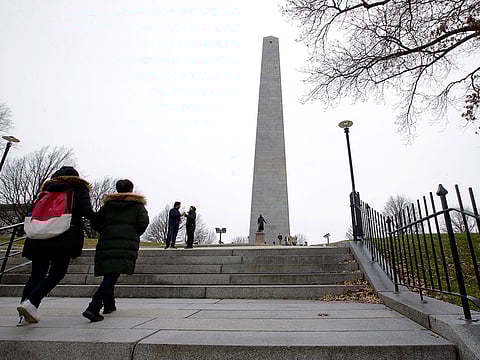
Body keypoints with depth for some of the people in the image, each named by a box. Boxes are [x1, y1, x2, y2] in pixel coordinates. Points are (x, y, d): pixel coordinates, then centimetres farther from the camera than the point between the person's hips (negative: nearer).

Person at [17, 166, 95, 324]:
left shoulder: (48, 189, 21)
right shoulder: (79, 189, 8)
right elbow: (86, 211, -6)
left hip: (41, 235, 5)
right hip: (66, 237, -5)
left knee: (37, 273, 12)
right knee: (57, 273, 2)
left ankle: (24, 309, 8)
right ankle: (31, 302, -13)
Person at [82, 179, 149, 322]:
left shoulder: (108, 204, 17)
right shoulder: (138, 205, 10)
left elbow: (95, 223, 11)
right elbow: (143, 222, -5)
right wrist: (135, 234, 12)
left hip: (106, 244, 4)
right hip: (126, 245, -4)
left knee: (109, 274, 18)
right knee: (112, 276, -8)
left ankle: (109, 305, 28)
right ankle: (93, 308, -19)